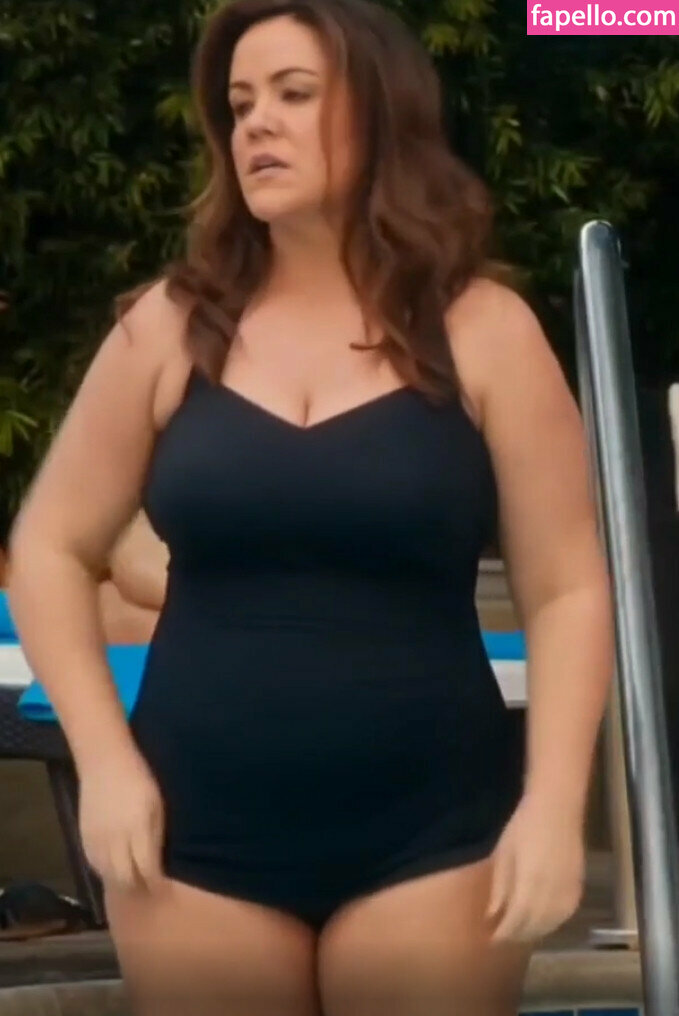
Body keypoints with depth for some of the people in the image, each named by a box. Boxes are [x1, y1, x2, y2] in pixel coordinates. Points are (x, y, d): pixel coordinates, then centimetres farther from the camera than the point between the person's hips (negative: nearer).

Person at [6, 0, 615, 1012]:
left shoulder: (479, 330, -1)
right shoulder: (174, 325, 2)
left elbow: (568, 589, -1)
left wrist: (553, 803, -11)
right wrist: (105, 759, -3)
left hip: (428, 833, -1)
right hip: (200, 834, 2)